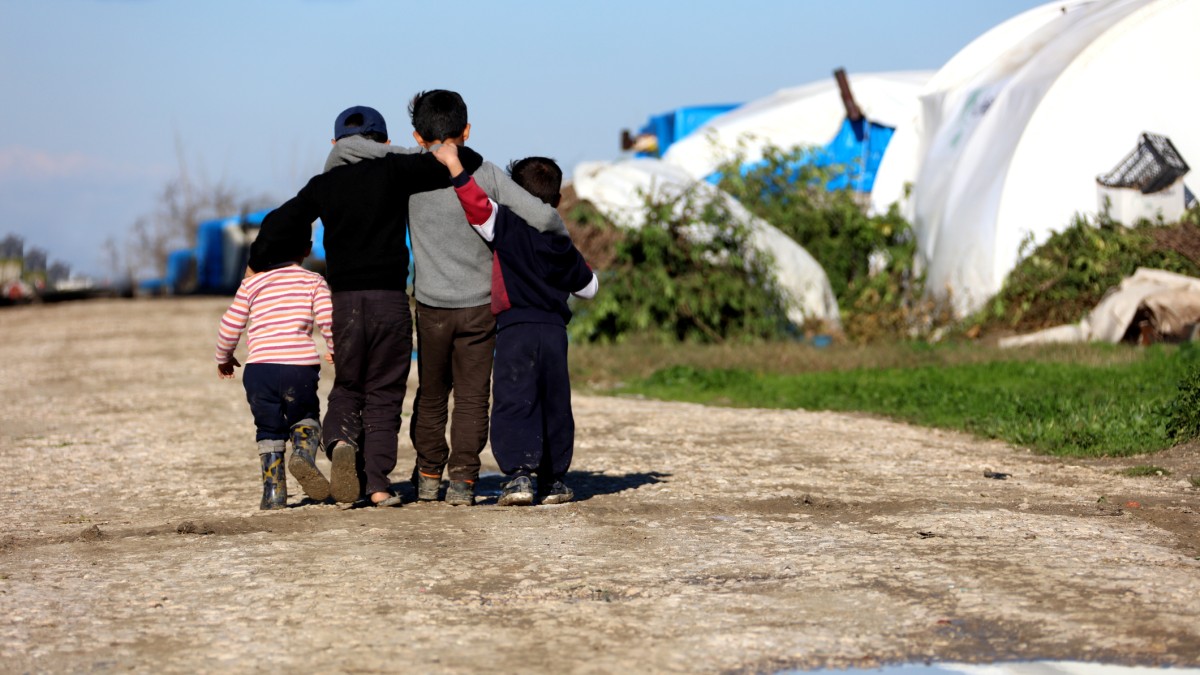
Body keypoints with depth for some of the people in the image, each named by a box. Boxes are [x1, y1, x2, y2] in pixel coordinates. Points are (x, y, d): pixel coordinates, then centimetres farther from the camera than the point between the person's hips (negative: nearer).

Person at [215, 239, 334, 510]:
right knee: (305, 417, 22)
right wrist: (335, 351, 16)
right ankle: (304, 454, -8)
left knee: (269, 430, 17)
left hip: (260, 368, 1)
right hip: (301, 365, -1)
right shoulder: (314, 281, 9)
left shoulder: (252, 283, 12)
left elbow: (230, 327, 12)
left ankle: (274, 493, 10)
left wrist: (224, 358, 30)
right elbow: (329, 321, -3)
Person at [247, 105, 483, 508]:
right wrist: (466, 157, 14)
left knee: (347, 387, 16)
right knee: (383, 394, 6)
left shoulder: (323, 186, 6)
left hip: (344, 300, 2)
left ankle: (340, 440, -15)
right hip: (390, 298, -2)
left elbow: (278, 225, 5)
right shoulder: (393, 172, -2)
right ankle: (377, 483, -2)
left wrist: (257, 265, 21)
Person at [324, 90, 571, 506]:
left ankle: (428, 476, 24)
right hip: (480, 305, 0)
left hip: (432, 306, 0)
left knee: (431, 394, 17)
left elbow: (344, 149, -10)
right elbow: (544, 218, -10)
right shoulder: (486, 175, -4)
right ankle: (462, 478, -1)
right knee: (472, 397, 7)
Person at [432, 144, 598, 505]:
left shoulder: (507, 227, -1)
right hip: (555, 330, 5)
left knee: (513, 402, -6)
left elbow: (478, 205, -17)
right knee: (554, 406, 13)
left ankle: (518, 473, -20)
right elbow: (588, 286, 25)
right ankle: (554, 478, 18)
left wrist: (454, 165, -12)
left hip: (516, 328, -5)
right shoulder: (562, 244, 15)